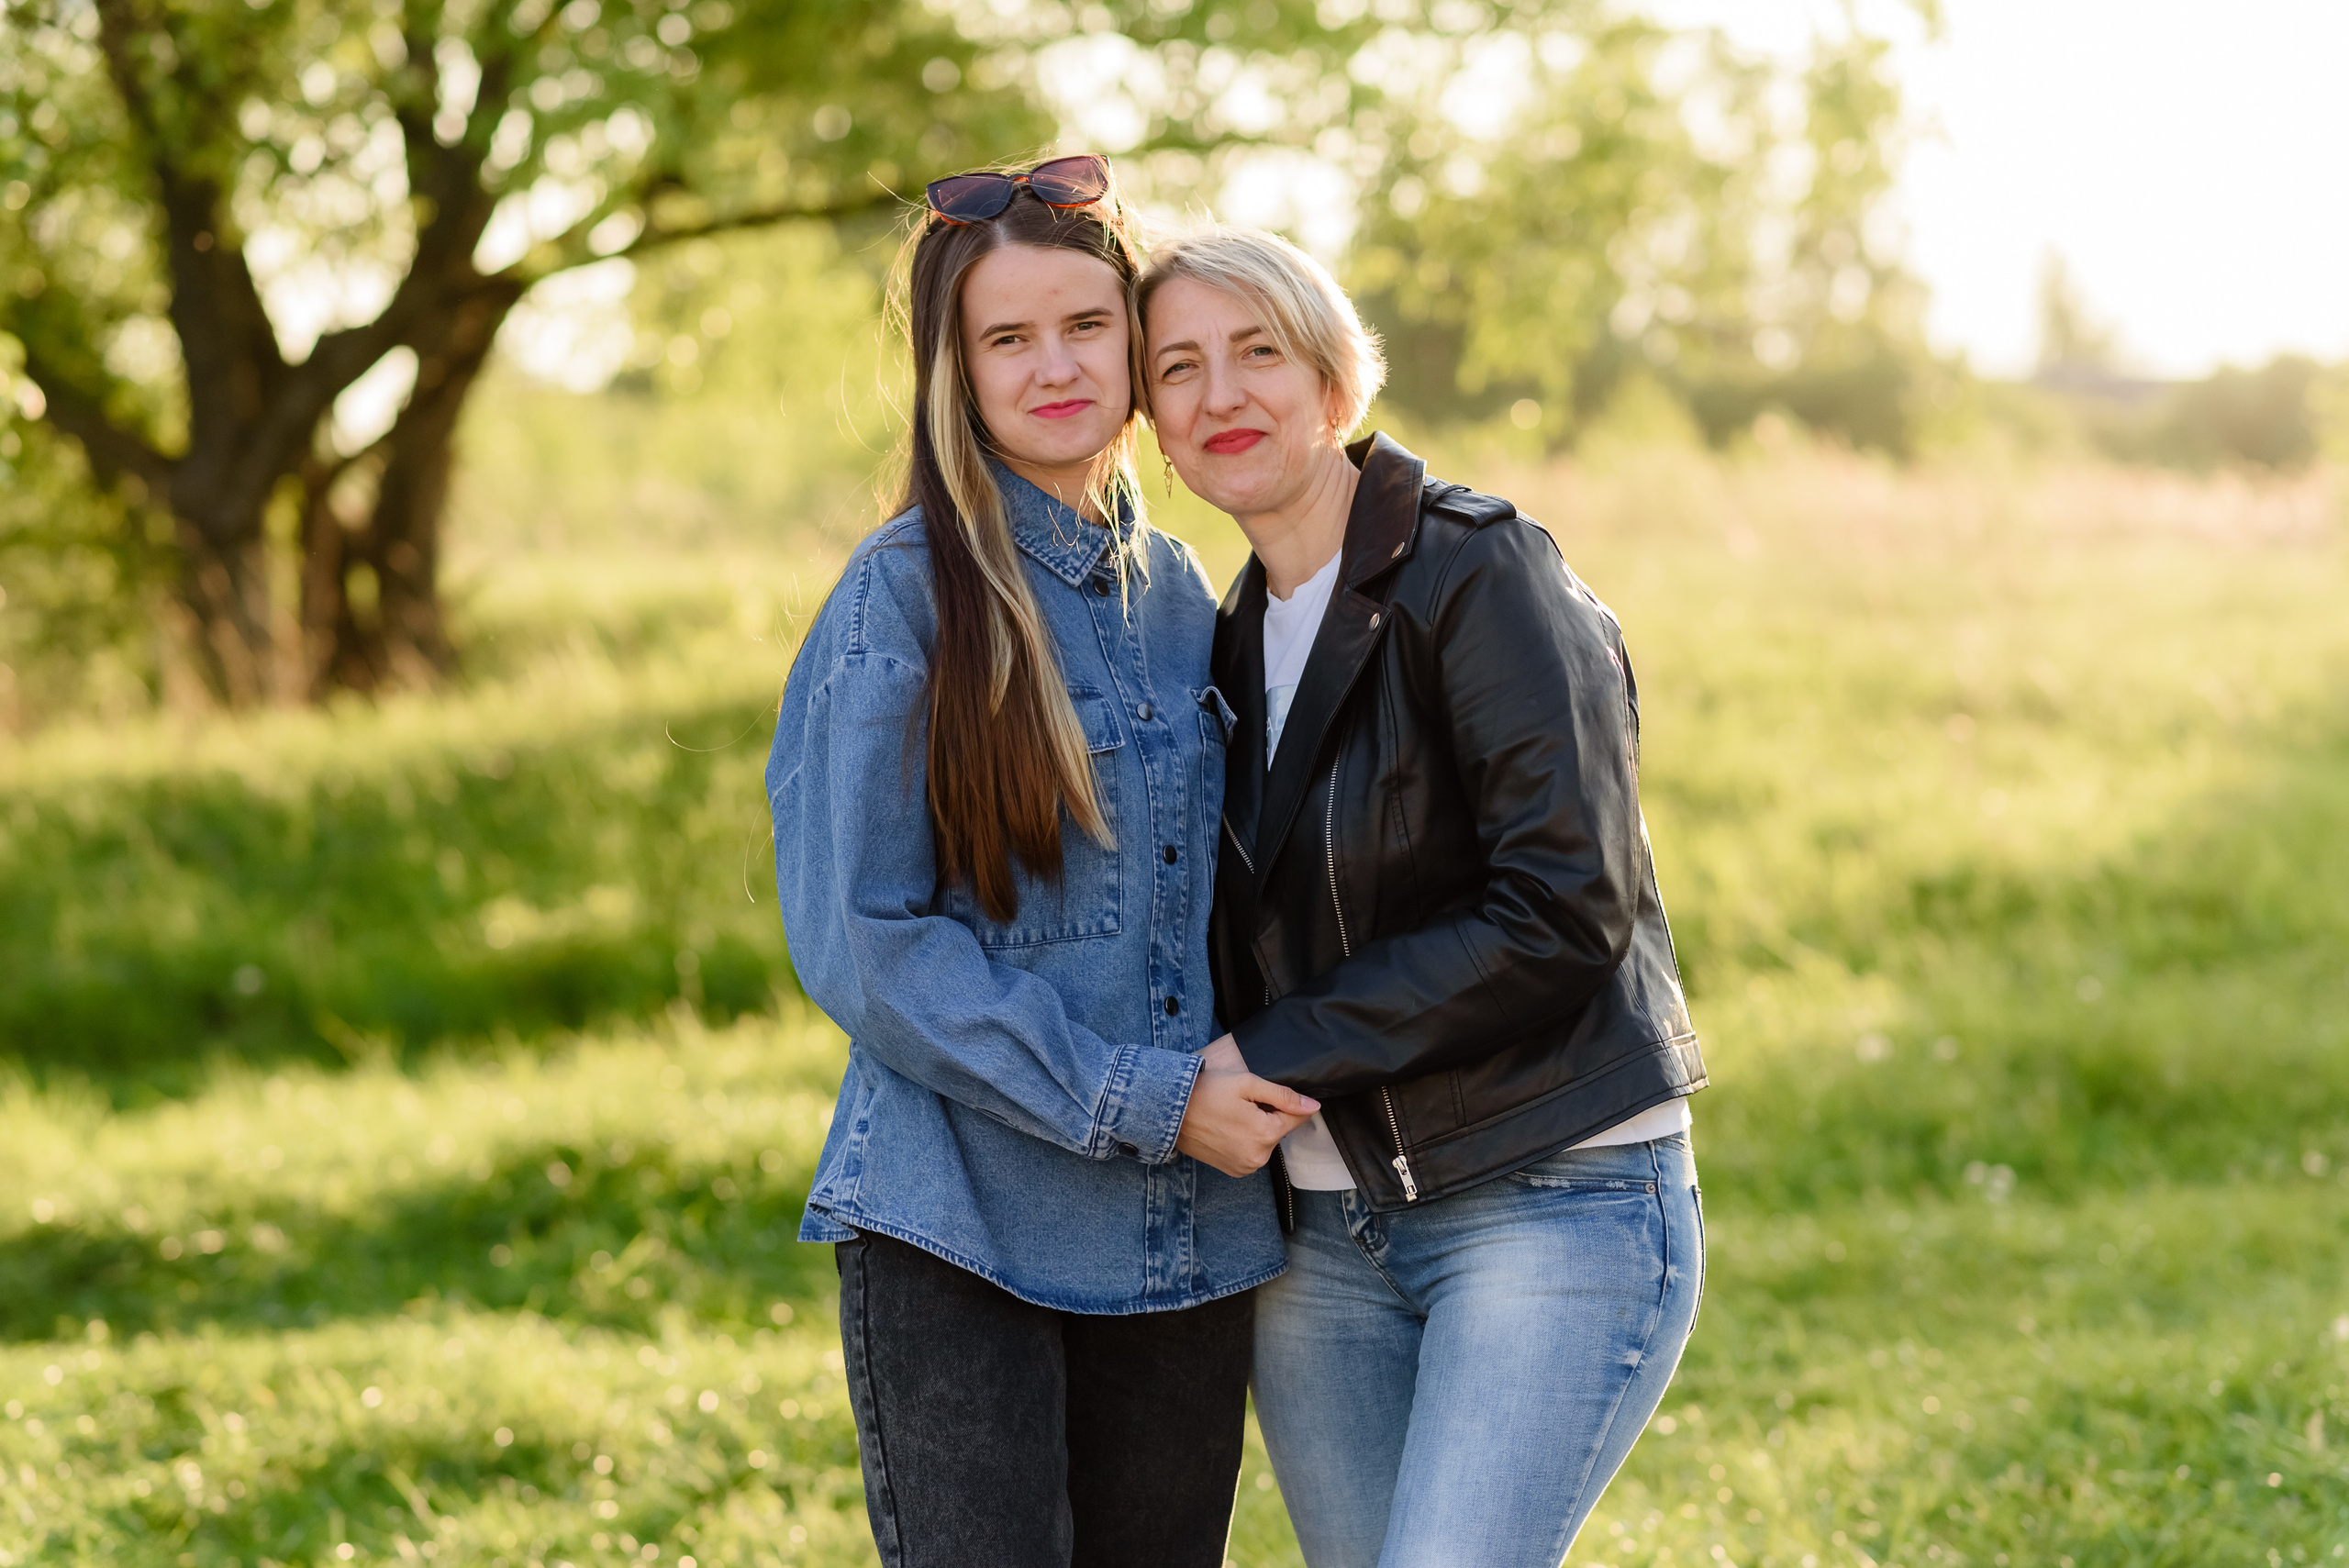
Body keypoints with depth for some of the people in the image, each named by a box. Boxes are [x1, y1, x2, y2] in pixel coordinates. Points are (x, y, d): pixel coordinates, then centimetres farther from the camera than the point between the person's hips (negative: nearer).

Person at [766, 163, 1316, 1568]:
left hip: (1188, 1242, 5)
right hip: (963, 1239, -5)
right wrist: (1135, 1103, -15)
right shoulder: (908, 594, -6)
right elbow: (860, 939, -11)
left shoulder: (1180, 596, 11)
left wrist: (1256, 1085, 3)